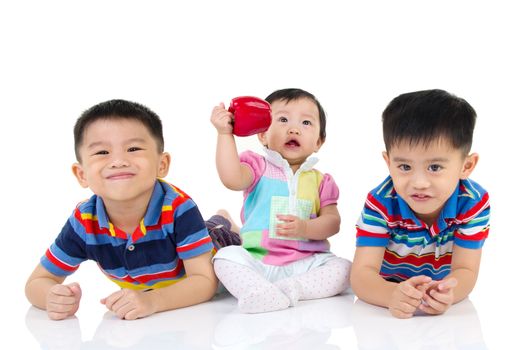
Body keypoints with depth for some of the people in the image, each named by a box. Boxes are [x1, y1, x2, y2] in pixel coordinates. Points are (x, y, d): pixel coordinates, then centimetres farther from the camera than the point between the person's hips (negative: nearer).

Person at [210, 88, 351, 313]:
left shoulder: (320, 180, 12)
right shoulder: (258, 167, 6)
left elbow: (333, 221, 2)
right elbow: (232, 179, -17)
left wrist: (304, 228, -18)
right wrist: (225, 134, -20)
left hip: (305, 264, 2)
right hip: (257, 262, -2)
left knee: (344, 269, -22)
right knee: (226, 256, -27)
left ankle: (287, 289, -29)